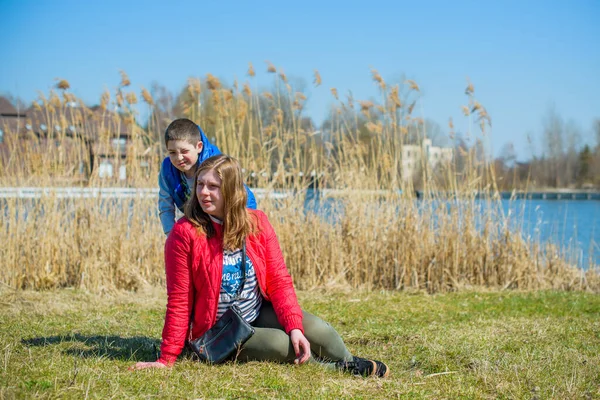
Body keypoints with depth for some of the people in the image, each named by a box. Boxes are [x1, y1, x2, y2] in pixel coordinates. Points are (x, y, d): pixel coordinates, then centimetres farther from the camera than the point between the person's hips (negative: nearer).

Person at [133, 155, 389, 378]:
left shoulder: (257, 223, -6)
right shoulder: (185, 233, -17)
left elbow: (279, 280, -6)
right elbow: (179, 301, -14)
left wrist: (294, 326, -20)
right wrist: (167, 359, -15)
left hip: (260, 313, 4)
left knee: (318, 331, -17)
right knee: (279, 344, -28)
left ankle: (349, 363, 15)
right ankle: (335, 369, -1)